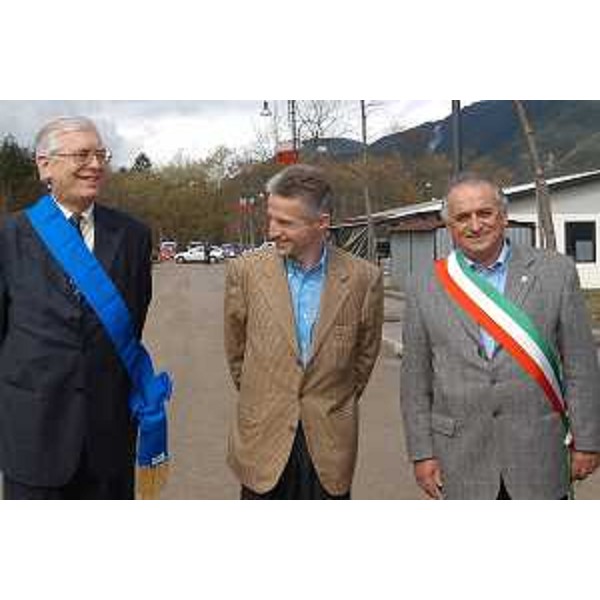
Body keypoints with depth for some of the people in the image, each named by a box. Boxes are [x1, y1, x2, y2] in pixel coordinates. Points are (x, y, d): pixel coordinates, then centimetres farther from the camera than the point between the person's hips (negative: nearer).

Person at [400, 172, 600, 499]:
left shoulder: (556, 272, 0)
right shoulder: (424, 289, 2)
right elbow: (415, 383, 4)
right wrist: (422, 453, 2)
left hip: (539, 456, 0)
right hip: (462, 462, 1)